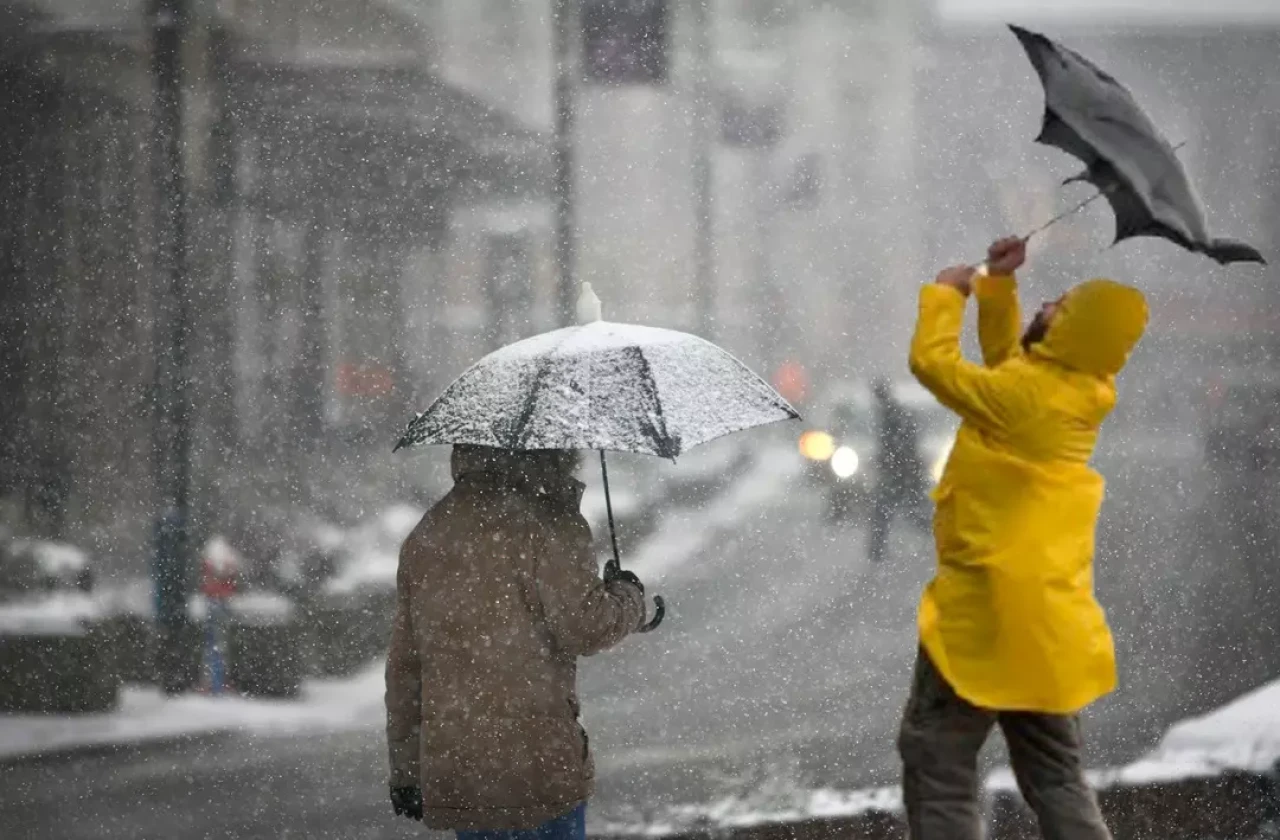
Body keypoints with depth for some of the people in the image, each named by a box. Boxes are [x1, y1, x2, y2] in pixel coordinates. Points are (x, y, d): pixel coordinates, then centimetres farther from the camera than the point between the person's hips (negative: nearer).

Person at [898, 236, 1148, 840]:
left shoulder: (1024, 396, -19)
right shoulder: (1074, 391, 5)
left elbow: (932, 360, -12)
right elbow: (1005, 360, 22)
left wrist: (947, 293, 3)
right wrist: (997, 286, 14)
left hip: (989, 607, -8)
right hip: (1043, 610, 8)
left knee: (937, 768, -2)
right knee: (1053, 774, 12)